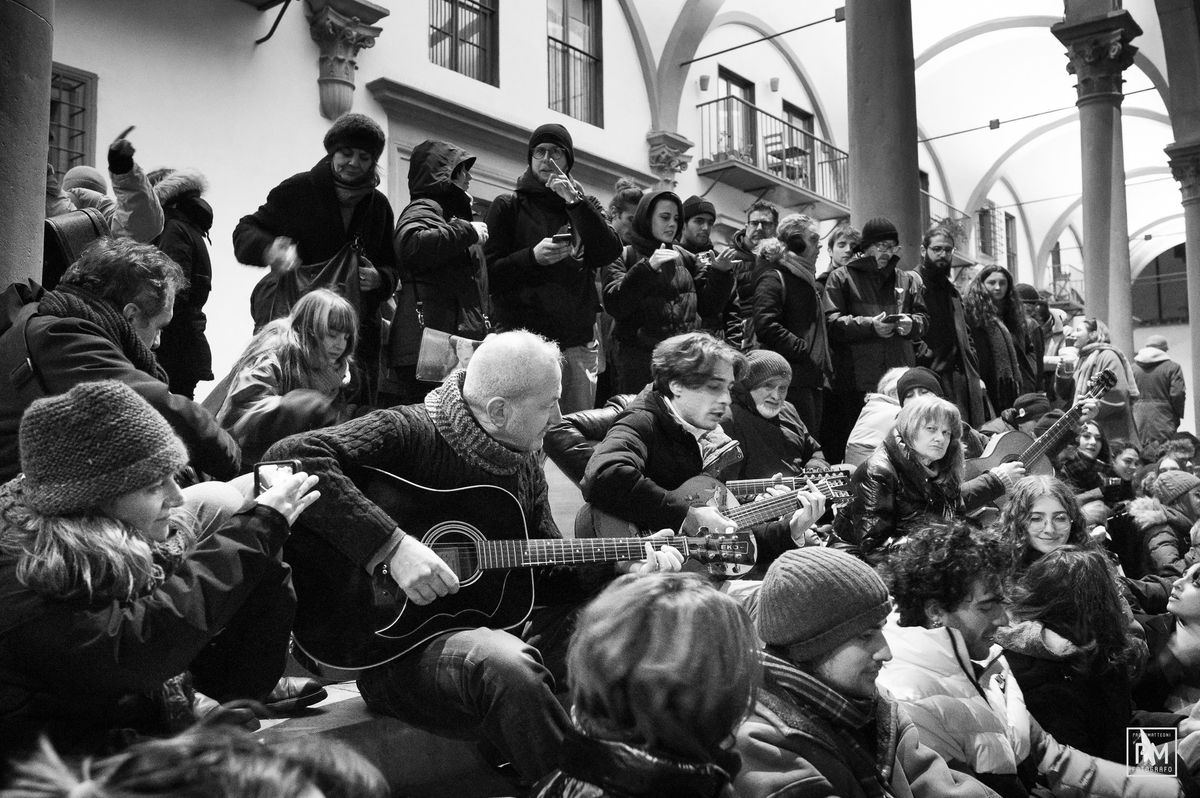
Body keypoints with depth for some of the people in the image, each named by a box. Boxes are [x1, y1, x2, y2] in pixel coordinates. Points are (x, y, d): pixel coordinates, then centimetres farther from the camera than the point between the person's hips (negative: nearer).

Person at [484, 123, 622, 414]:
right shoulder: (508, 207, 9)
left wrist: (575, 202, -9)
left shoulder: (585, 206, 17)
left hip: (579, 342, 3)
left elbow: (610, 254, -2)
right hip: (526, 336, -3)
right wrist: (532, 257, -16)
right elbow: (488, 273, 1)